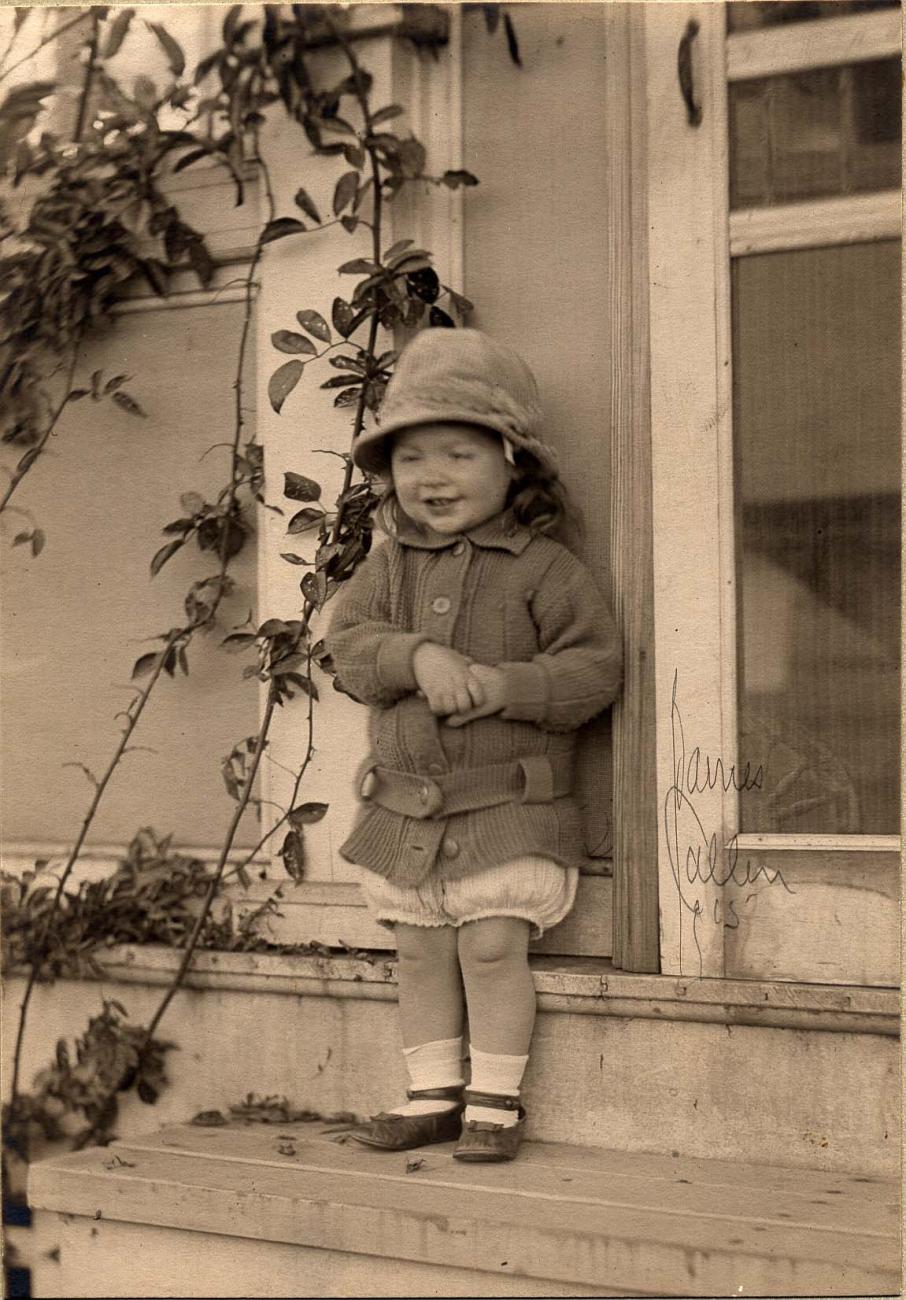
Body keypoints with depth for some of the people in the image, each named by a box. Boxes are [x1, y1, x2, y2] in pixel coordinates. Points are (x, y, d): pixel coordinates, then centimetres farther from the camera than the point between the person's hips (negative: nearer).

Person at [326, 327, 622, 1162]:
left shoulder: (542, 568, -6)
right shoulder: (388, 566, 7)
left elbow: (595, 667, -10)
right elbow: (349, 642, -5)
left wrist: (500, 686, -23)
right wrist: (418, 656, -24)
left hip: (508, 810, -4)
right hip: (405, 809, 5)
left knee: (492, 948, -5)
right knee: (420, 954, 10)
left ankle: (495, 1098, 11)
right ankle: (433, 1094, 23)